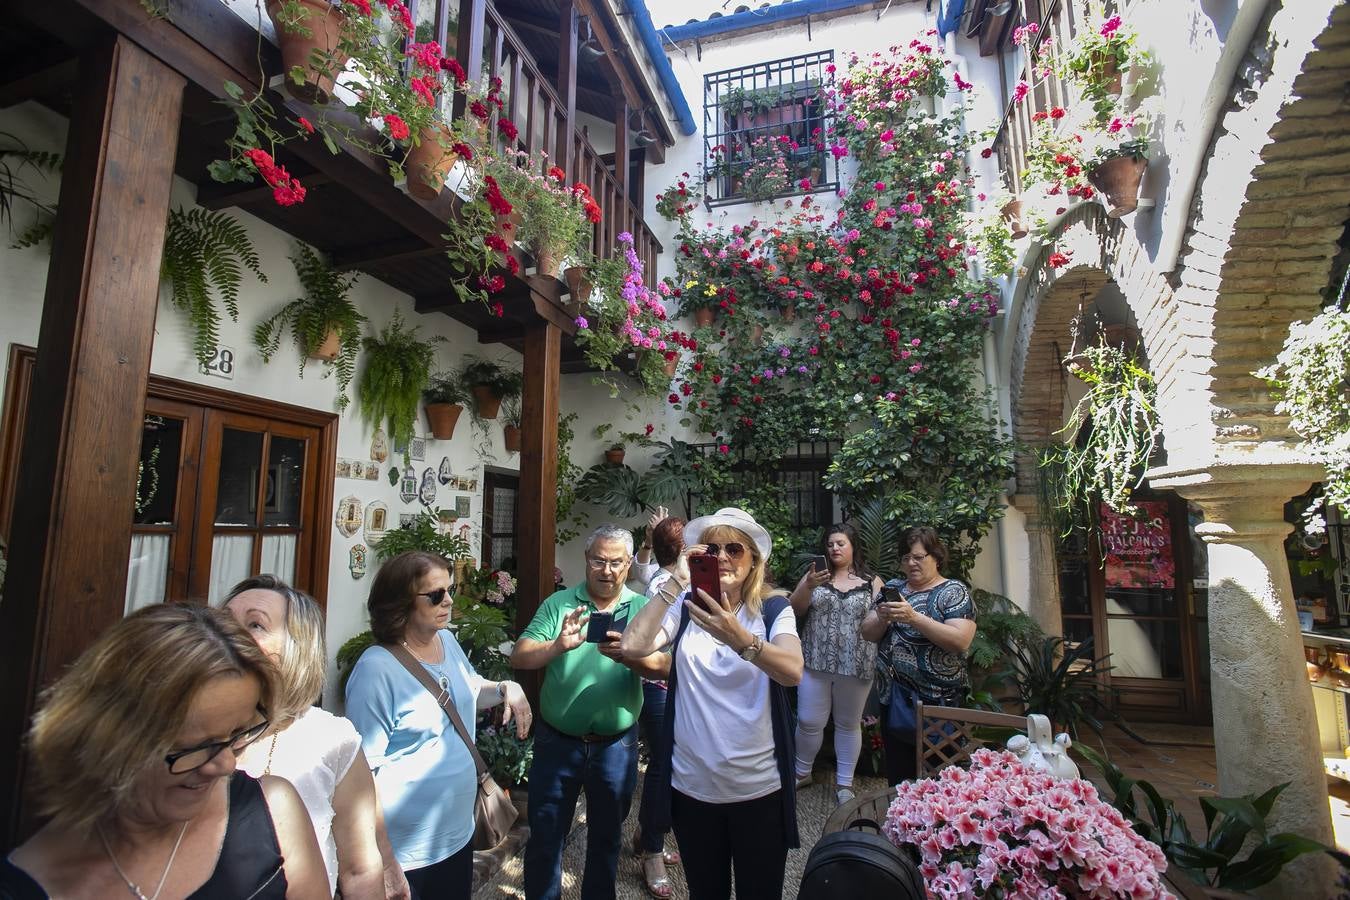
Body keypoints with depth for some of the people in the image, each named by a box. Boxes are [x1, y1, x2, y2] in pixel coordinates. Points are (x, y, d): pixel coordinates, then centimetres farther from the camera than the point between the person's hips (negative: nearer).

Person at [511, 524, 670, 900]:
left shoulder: (643, 608, -5)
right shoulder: (558, 604, -5)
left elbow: (662, 667, -15)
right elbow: (519, 657, -13)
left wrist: (628, 655, -35)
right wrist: (558, 646, -33)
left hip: (616, 746, 1)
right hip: (557, 742, 0)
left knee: (607, 839, 21)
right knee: (544, 839, 16)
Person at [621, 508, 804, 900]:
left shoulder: (774, 609, -8)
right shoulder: (684, 606, -3)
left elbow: (792, 671, -27)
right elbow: (633, 646, -18)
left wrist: (739, 639, -44)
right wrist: (674, 583, -22)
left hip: (759, 787, -2)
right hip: (692, 785, 2)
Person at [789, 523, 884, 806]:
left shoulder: (872, 582, 3)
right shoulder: (814, 575, 4)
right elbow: (795, 610, -4)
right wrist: (807, 586, -21)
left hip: (855, 665, 0)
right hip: (816, 662, 1)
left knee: (848, 724, 12)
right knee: (809, 721, 6)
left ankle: (844, 783, 28)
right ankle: (802, 772, 29)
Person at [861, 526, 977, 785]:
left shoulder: (954, 592, -4)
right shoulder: (893, 588, 9)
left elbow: (960, 640, -18)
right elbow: (868, 633, 7)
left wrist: (914, 618, -26)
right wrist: (882, 618, -14)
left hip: (937, 701, -4)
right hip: (893, 699, 4)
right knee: (897, 777, 12)